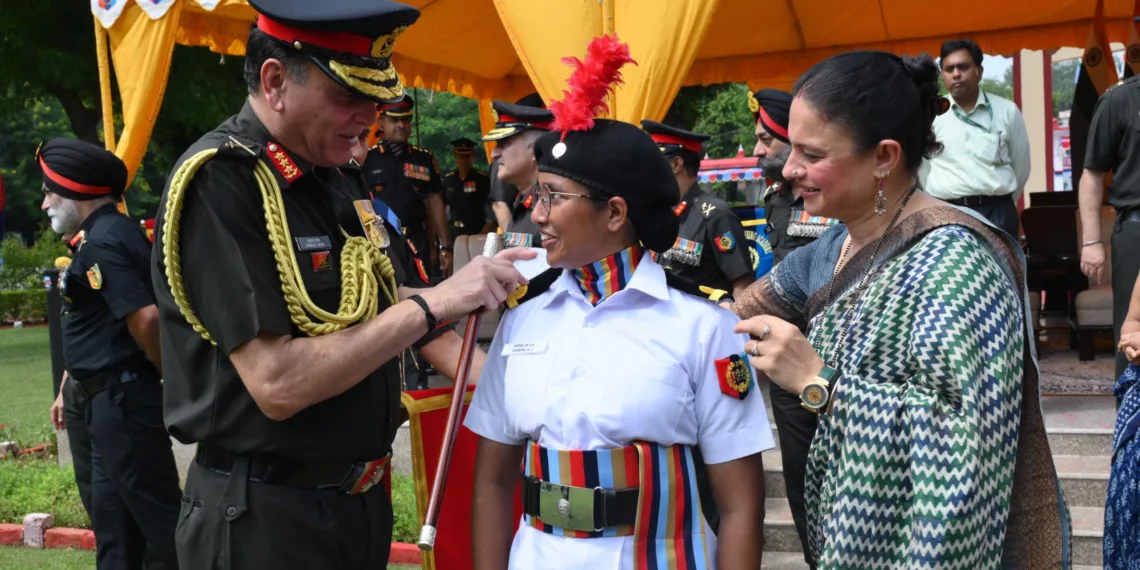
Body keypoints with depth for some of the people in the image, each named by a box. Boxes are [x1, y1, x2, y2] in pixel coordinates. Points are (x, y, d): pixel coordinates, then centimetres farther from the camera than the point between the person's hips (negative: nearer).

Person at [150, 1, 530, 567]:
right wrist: (432, 303, -24)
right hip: (265, 519, -8)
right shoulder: (217, 182, -19)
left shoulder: (342, 179, 7)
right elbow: (277, 385, -25)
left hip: (362, 497, 8)